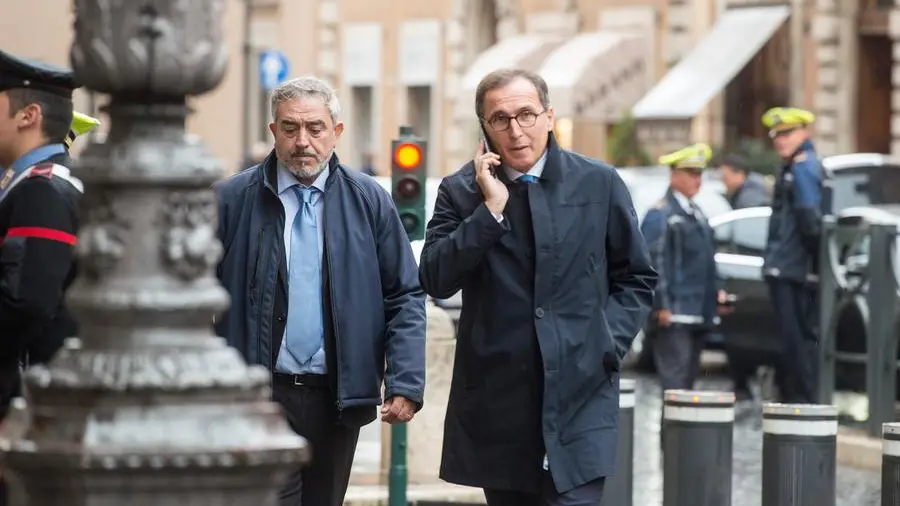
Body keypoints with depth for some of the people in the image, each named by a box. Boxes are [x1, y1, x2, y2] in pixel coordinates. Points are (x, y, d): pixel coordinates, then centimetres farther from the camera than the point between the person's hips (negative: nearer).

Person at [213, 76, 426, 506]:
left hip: (338, 398, 3)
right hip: (261, 395, -2)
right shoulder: (231, 200, -1)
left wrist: (405, 384, -6)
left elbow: (406, 296, 5)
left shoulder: (369, 201, 4)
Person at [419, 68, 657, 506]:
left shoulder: (599, 183, 4)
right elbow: (436, 281, -9)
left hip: (580, 397, -1)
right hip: (496, 401, 1)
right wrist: (490, 210, -14)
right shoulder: (460, 191, 3)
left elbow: (637, 279, 12)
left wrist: (608, 343, -3)